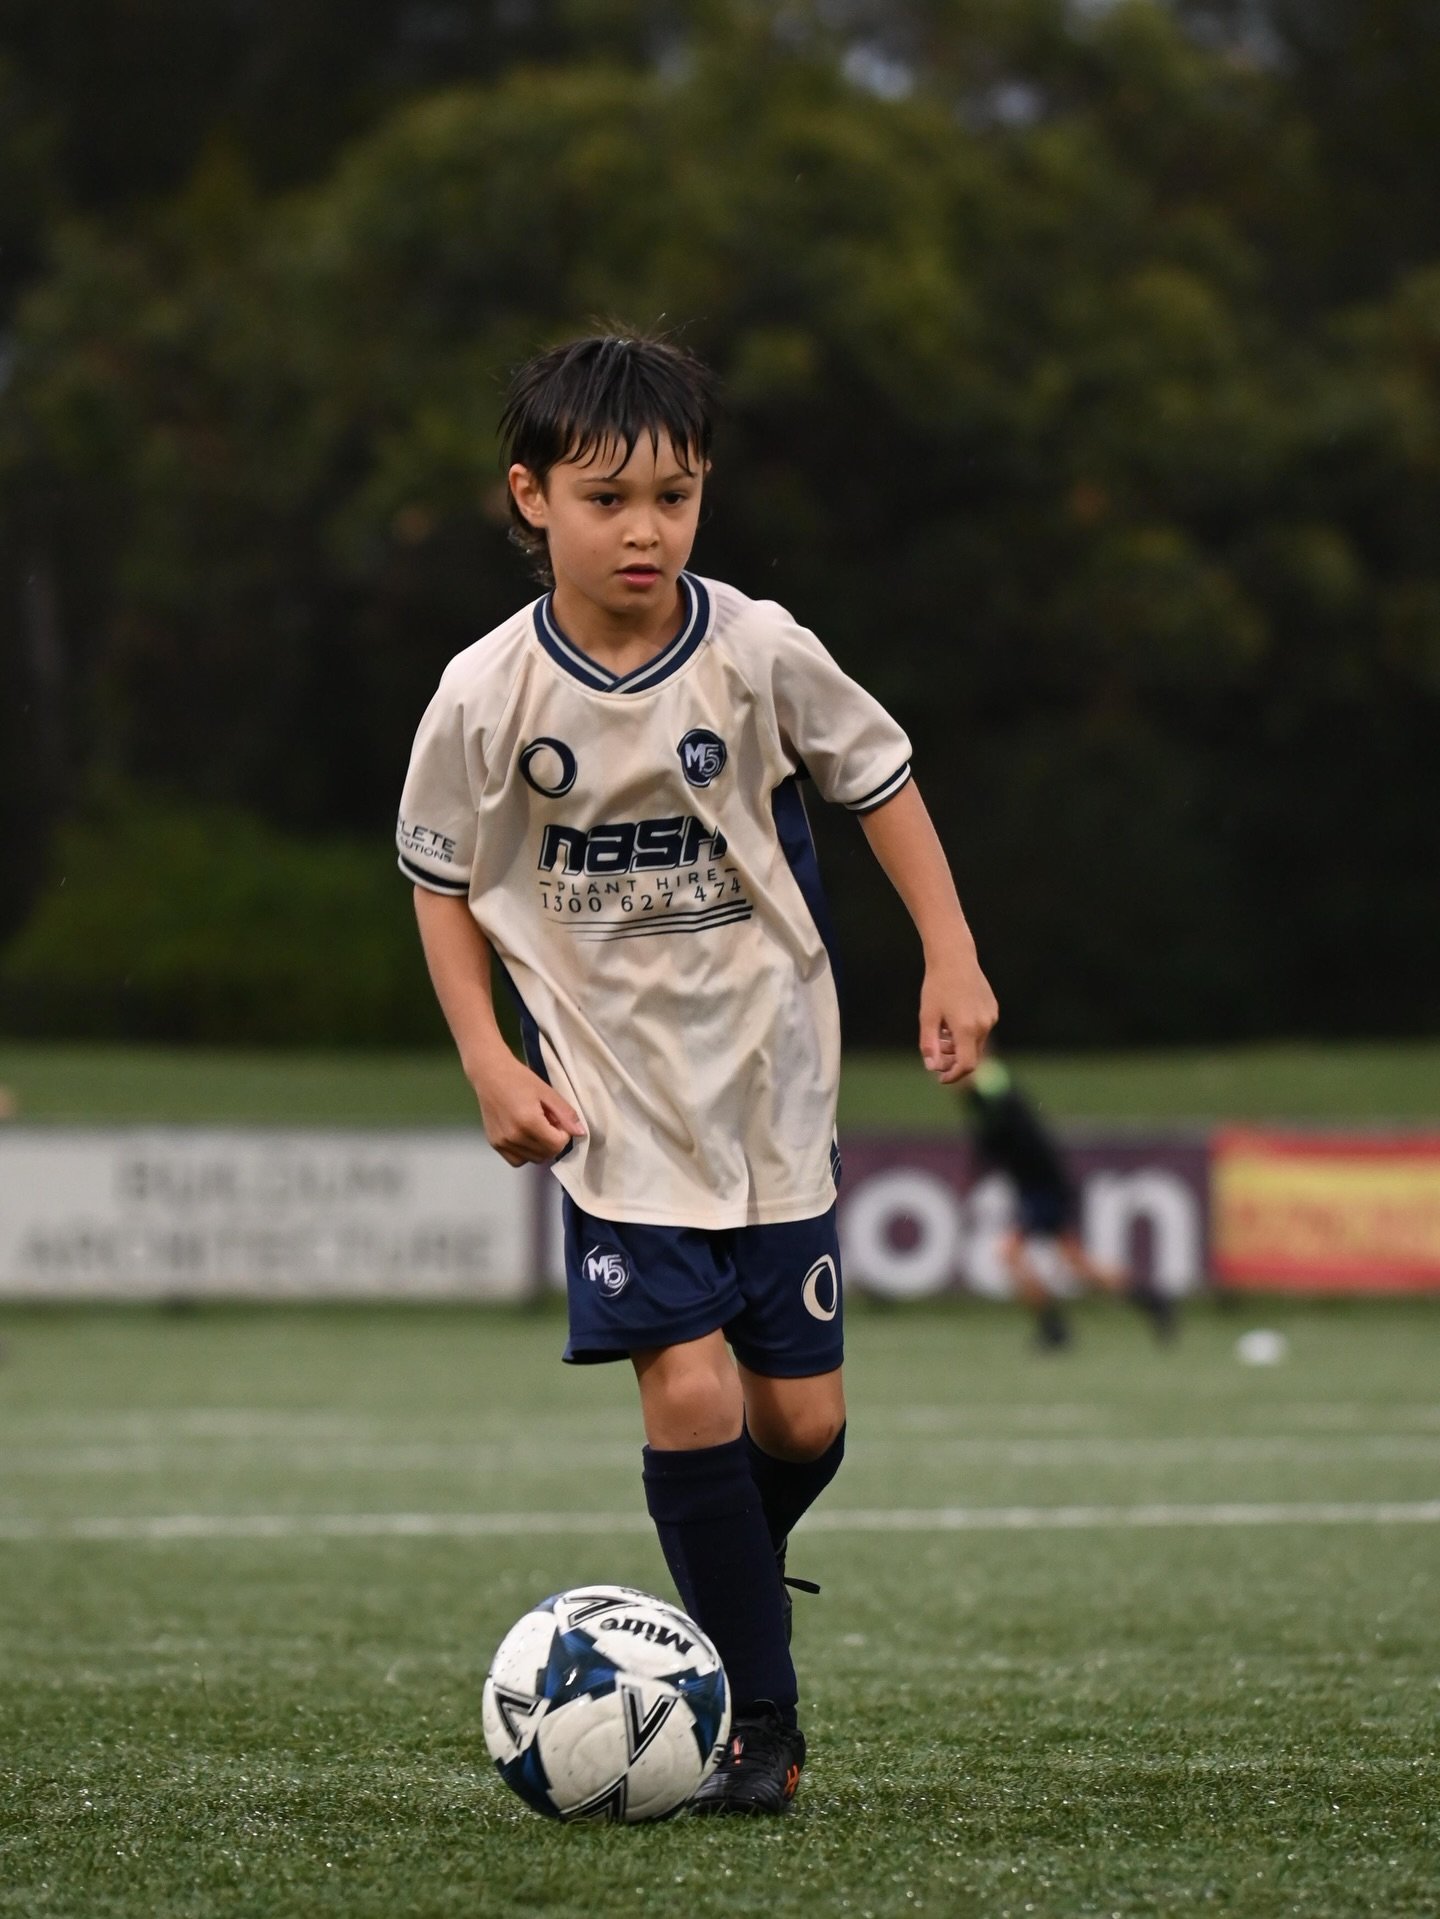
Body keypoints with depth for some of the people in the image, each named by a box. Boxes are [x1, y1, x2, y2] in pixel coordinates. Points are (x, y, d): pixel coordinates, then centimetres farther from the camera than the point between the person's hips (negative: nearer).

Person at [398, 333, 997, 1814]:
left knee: (802, 1416, 2)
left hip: (771, 1077, 2)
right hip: (616, 1095, -2)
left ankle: (731, 1573, 35)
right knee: (689, 1390, -15)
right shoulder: (487, 695, -11)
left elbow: (879, 778, 6)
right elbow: (441, 879, 4)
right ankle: (760, 1718, -4)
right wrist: (488, 1062, -5)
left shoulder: (758, 652, -10)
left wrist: (951, 959, 1)